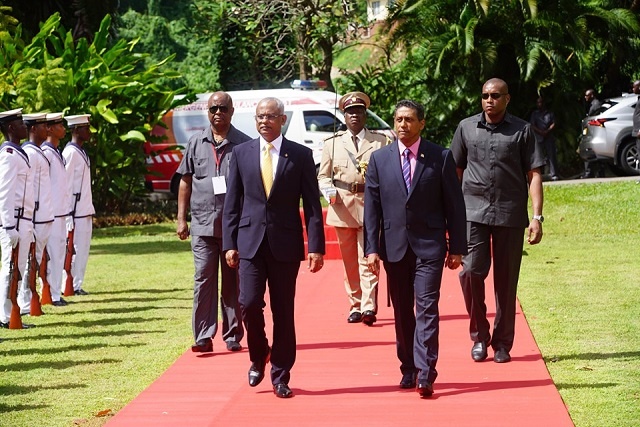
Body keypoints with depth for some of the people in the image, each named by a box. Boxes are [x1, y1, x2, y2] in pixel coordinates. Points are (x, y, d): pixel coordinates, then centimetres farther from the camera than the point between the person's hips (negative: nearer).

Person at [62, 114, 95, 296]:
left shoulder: (81, 152, 17)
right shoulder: (71, 152, -13)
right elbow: (65, 183, -16)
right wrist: (69, 211, -18)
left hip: (85, 211, 9)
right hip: (75, 211, -9)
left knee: (83, 249, 10)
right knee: (75, 249, -6)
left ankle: (76, 285, 14)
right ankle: (71, 286, -2)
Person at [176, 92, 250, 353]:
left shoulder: (244, 144, 3)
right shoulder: (196, 143, 8)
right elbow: (185, 182, 12)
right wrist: (181, 218, 6)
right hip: (203, 224, 1)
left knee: (233, 283, 6)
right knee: (203, 280, -3)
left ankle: (233, 337, 13)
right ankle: (203, 337, -2)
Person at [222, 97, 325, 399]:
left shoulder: (301, 155, 2)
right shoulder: (241, 153, 6)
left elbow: (312, 204, 0)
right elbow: (232, 202, 8)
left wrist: (316, 246, -6)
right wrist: (229, 243, 1)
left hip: (286, 244, -1)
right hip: (250, 241, 1)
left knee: (283, 312, 3)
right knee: (249, 304, -9)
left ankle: (281, 377, 12)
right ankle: (258, 357, 18)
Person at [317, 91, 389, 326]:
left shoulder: (381, 142, 8)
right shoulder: (332, 143, 13)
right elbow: (323, 175, 14)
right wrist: (329, 191, -7)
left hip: (370, 207, -2)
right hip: (342, 208, 2)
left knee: (367, 259, -9)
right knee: (349, 262, 6)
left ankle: (369, 308, -14)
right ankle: (355, 307, 13)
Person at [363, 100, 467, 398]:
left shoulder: (440, 157, 0)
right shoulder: (379, 159, 5)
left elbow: (454, 204, 2)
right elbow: (372, 207, 4)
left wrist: (456, 247, 0)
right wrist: (372, 248, -3)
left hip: (429, 246, -3)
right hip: (394, 246, 3)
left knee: (426, 308, -10)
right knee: (402, 312, 9)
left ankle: (425, 375, -14)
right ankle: (408, 370, 19)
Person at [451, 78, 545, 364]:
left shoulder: (522, 131, 4)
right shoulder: (466, 128, 9)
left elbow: (534, 174, 2)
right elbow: (455, 171, 14)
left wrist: (537, 216, -6)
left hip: (510, 214, -1)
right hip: (473, 211, 1)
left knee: (506, 280, 4)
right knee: (471, 270, -12)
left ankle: (502, 344, 15)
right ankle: (479, 335, 6)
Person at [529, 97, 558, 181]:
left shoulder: (549, 113, 15)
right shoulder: (534, 114, 14)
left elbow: (553, 124, 6)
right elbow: (532, 126, 4)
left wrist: (547, 131, -10)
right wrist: (541, 132, -11)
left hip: (549, 137, 0)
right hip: (538, 138, 0)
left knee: (552, 156, -6)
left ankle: (554, 174, -6)